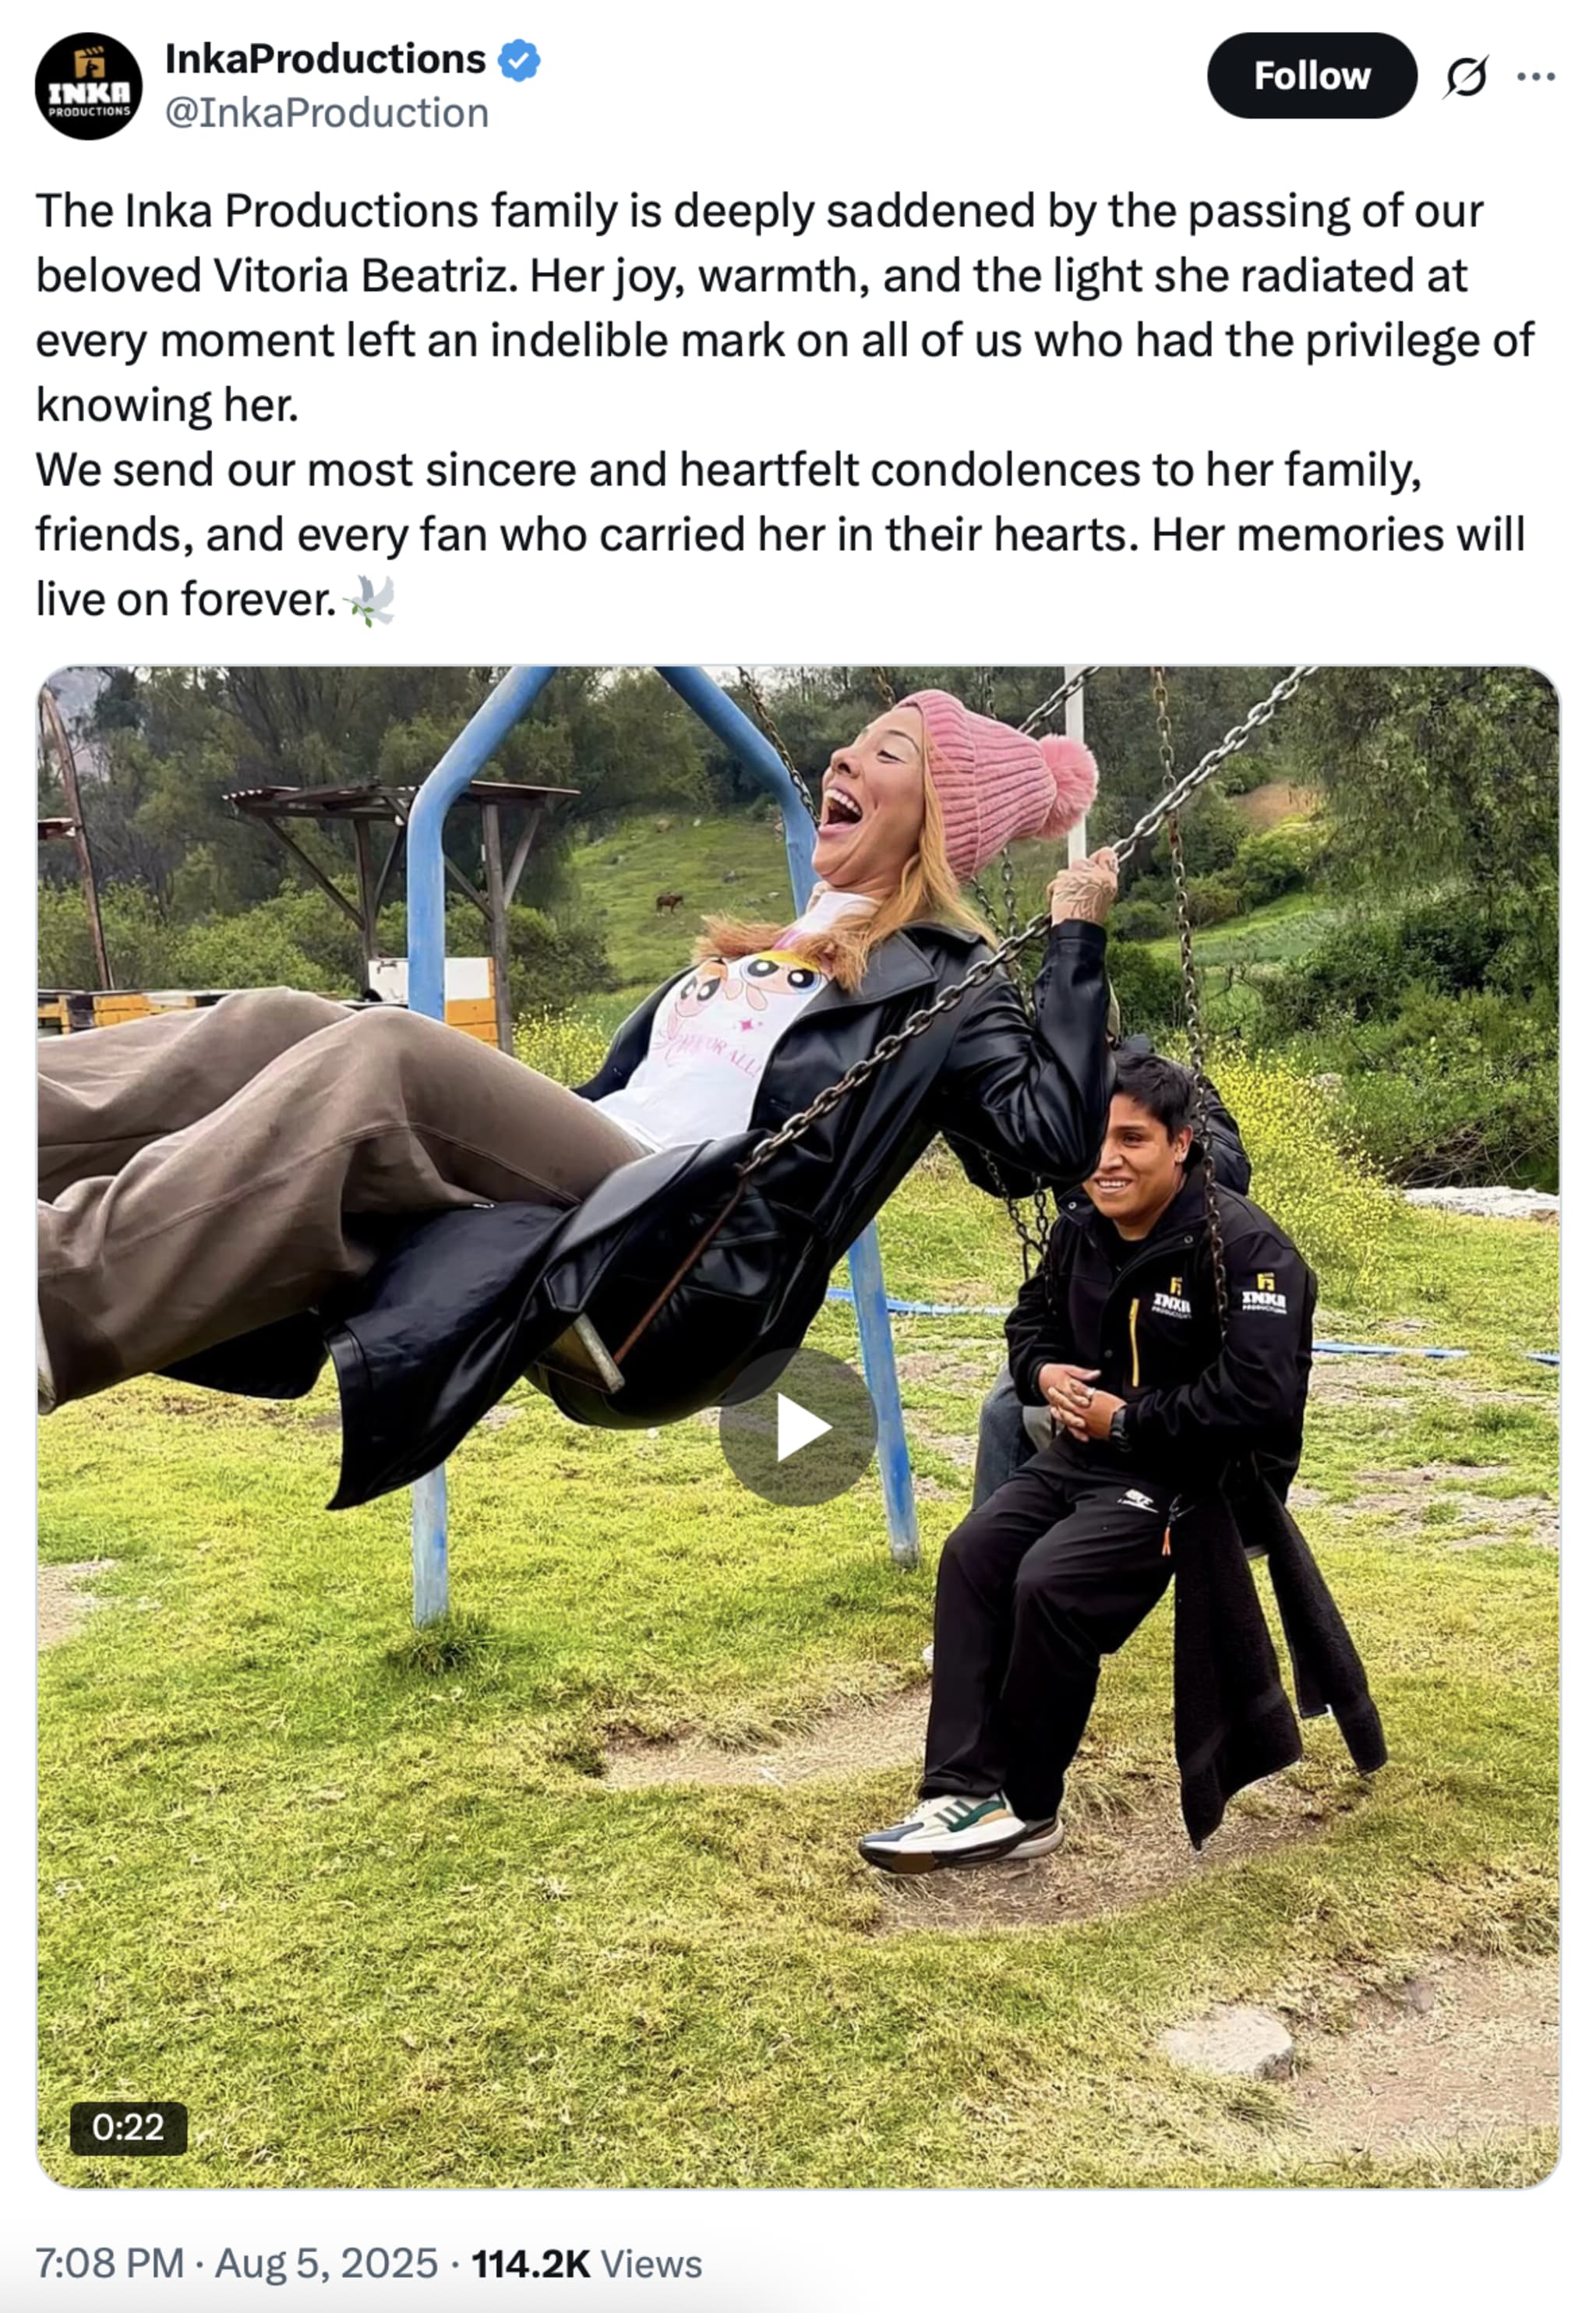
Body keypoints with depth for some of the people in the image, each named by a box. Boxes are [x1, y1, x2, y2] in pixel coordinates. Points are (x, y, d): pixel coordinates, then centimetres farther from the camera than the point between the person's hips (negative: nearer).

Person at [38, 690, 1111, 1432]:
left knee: (384, 1056, -30)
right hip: (565, 1186, 8)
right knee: (278, 1024, -13)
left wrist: (1077, 938, -2)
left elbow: (1057, 1134, -5)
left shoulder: (938, 982, 10)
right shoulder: (759, 942, 32)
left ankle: (48, 1305, -41)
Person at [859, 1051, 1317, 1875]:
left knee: (1050, 1585, -24)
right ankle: (964, 1789, -13)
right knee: (973, 1553, -12)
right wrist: (1045, 1372, -1)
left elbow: (1257, 1398, -27)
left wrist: (1127, 1420, -19)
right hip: (1090, 1449, 8)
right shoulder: (1082, 1229, 5)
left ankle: (1023, 1806, -3)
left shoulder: (1244, 1248, -19)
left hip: (1199, 1474, -8)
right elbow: (1032, 1317, 24)